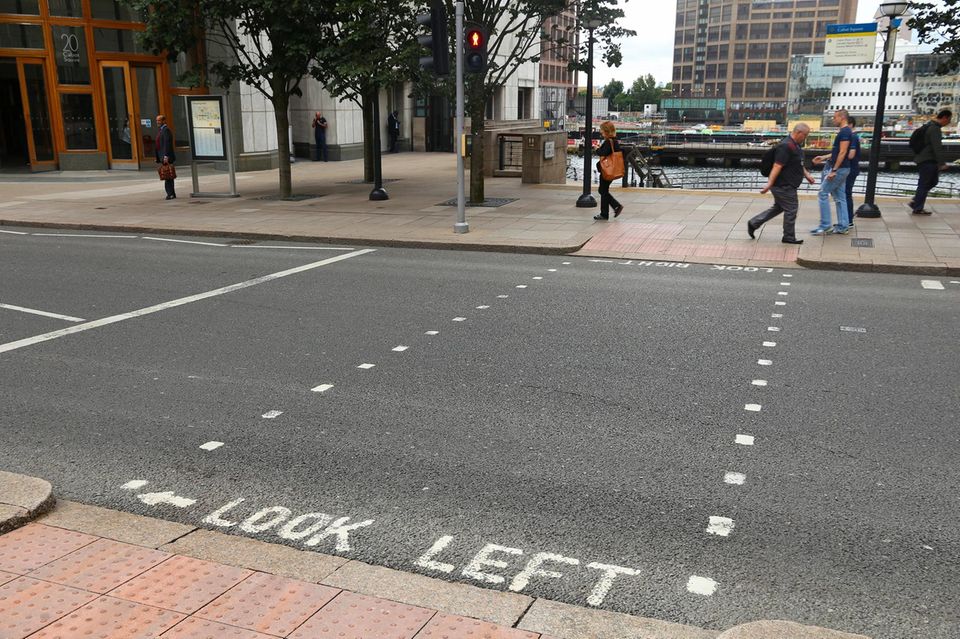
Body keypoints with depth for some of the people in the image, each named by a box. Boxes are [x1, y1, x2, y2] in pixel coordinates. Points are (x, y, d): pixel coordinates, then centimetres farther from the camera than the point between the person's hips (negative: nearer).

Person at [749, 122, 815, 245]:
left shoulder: (795, 145, 11)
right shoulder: (786, 146, -23)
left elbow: (798, 164, 25)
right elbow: (777, 166, -27)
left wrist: (807, 175, 20)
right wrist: (769, 184, -30)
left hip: (787, 185, 11)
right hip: (784, 186, -11)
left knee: (778, 207, 19)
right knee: (791, 210, 1)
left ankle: (753, 223, 21)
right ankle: (789, 237, 14)